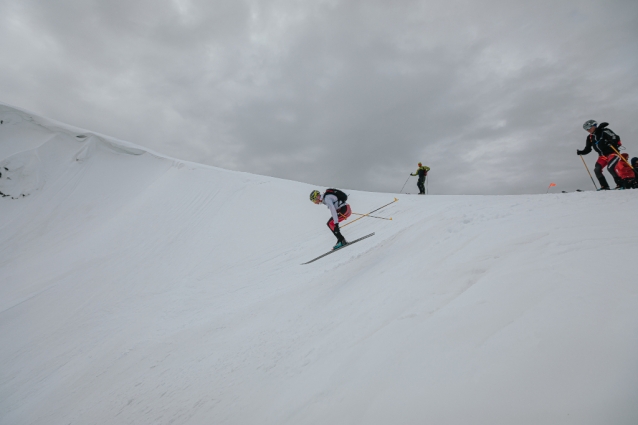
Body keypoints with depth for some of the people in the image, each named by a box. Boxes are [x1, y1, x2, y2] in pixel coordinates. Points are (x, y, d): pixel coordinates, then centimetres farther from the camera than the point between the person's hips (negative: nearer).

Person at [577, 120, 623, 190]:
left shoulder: (604, 131, -9)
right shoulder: (590, 138, 9)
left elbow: (616, 138, -17)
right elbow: (587, 149, 14)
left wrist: (611, 143, -36)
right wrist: (580, 152, -3)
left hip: (612, 152, -6)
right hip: (603, 155, 6)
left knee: (610, 168, -23)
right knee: (597, 170, -10)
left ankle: (620, 184, -11)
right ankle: (605, 186, -3)